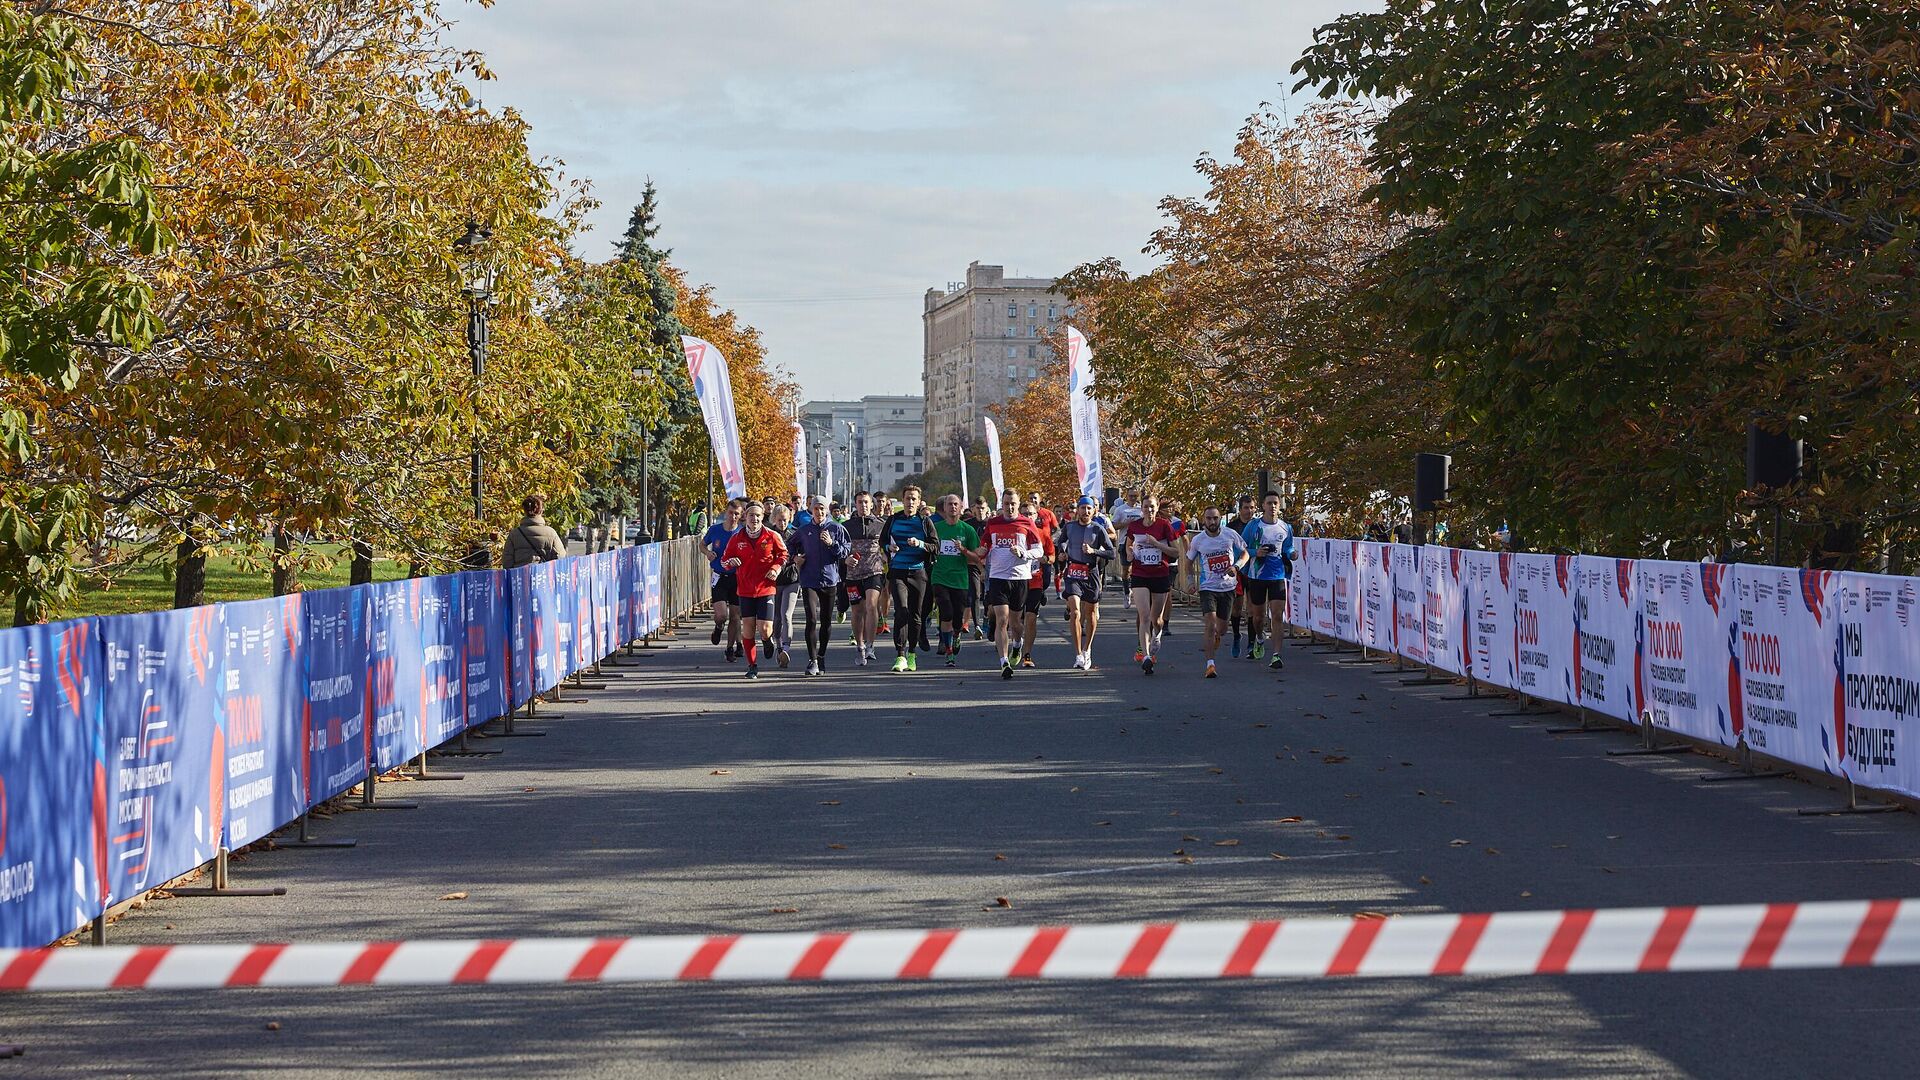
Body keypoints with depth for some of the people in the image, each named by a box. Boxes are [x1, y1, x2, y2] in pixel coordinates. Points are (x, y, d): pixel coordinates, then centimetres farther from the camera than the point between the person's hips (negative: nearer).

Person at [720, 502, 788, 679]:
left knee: (764, 628, -9)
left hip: (766, 589, -2)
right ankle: (752, 666, 16)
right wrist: (730, 562, -12)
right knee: (747, 629, 2)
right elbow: (724, 559, 11)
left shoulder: (771, 536, -3)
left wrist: (776, 568, -6)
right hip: (745, 589, 2)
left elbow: (783, 554, 11)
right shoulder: (737, 538, 1)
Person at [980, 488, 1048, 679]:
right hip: (997, 577, 0)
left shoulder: (1027, 524, 1)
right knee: (1001, 620, -12)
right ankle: (1004, 662, -16)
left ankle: (1017, 644, 42)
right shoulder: (992, 523, 7)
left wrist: (1022, 553, -14)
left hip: (1020, 577, 0)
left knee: (1015, 619, 11)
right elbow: (983, 547, 22)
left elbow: (1039, 551, 1)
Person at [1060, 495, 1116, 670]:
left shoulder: (1098, 529, -3)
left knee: (1091, 612, 11)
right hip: (1073, 572, 0)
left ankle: (1087, 649, 33)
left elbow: (1112, 553, -4)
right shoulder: (1069, 527, 4)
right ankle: (1079, 655, -17)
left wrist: (1093, 551, -17)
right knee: (1075, 612, -16)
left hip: (1091, 573, 0)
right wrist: (1062, 552, 9)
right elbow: (1062, 541, 27)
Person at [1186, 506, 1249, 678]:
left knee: (1222, 628, 10)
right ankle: (1210, 665, -20)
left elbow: (1244, 553, 6)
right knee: (1211, 624, -18)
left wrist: (1236, 567, -13)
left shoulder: (1230, 535, -5)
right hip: (1208, 587, -2)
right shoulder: (1197, 540, -5)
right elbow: (1189, 561, 11)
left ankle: (1209, 643, 42)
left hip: (1228, 586, 2)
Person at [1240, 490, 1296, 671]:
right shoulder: (1253, 526, -2)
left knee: (1277, 616, -11)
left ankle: (1276, 655, -11)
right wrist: (1256, 552, -16)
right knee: (1258, 615, 12)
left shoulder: (1285, 528, 4)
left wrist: (1291, 554, -7)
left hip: (1278, 576, 0)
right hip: (1257, 576, 0)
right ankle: (1258, 639, 44)